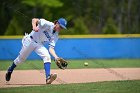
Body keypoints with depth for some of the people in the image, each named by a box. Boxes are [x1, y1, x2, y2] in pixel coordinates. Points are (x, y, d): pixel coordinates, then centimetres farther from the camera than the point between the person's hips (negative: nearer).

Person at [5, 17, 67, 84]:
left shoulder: (55, 36, -4)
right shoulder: (47, 24, -21)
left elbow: (51, 48, -11)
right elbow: (34, 20, -30)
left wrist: (56, 57, -28)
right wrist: (34, 26, -52)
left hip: (39, 45, 4)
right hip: (30, 41, -4)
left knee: (47, 57, -20)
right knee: (21, 58, 7)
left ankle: (48, 77, -31)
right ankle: (10, 71, 35)